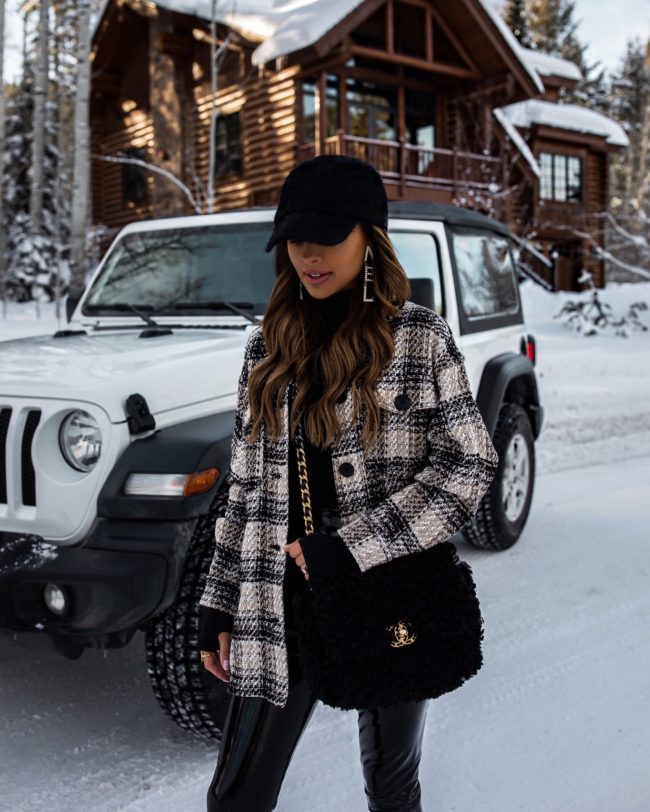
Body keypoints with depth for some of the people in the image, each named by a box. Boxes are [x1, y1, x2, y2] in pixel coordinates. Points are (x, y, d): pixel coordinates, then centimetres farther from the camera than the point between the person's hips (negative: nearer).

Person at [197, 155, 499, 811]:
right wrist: (220, 604, 7)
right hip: (281, 603, 3)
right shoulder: (269, 346, 6)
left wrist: (351, 546, -17)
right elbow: (247, 485, 9)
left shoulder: (419, 337, -5)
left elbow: (470, 462, -10)